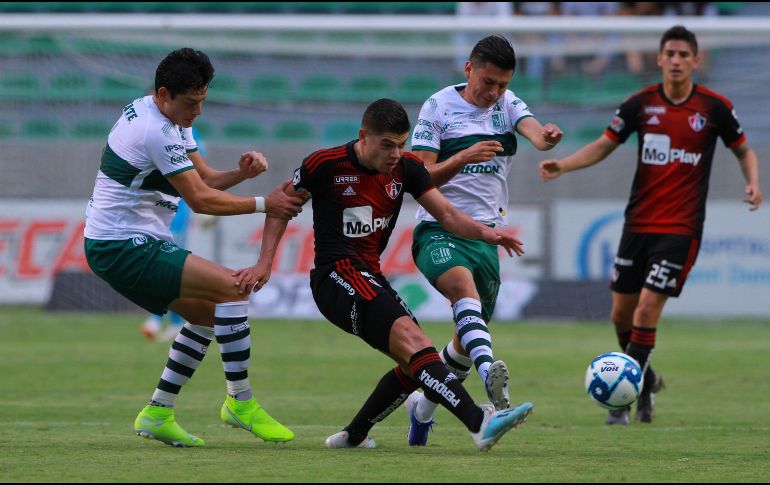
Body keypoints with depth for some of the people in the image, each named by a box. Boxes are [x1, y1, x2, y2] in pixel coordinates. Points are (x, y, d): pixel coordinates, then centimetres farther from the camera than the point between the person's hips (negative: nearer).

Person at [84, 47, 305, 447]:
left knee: (208, 312, 16)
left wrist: (241, 172, -5)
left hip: (114, 245, 11)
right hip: (125, 248, -11)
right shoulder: (155, 131, -21)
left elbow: (202, 179, 14)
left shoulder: (158, 116, 11)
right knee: (232, 288, -16)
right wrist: (263, 204, -13)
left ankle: (158, 414, 16)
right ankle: (240, 403, -9)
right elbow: (200, 200, -19)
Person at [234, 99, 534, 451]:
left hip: (370, 278, 8)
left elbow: (447, 214, 2)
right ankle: (479, 423, -43)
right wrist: (264, 263, -3)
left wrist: (484, 232, -17)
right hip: (336, 274, -8)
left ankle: (353, 435, 23)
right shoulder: (326, 165, -8)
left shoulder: (406, 168, 5)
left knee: (415, 366, 5)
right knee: (410, 337, -26)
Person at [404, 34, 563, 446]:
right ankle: (489, 374, -59)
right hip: (439, 230, -5)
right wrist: (463, 157, -24)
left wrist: (546, 137, -38)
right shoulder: (439, 107, -3)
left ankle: (422, 408, 34)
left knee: (466, 342, 9)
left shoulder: (507, 104, 8)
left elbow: (532, 129, -13)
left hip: (486, 233, 5)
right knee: (465, 284, -36)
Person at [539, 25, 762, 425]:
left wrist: (753, 183, -11)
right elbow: (604, 146, 7)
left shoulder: (715, 107, -3)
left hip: (681, 227, -3)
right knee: (621, 311, 6)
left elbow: (744, 151, 9)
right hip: (638, 222, 4)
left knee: (647, 309, -13)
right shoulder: (641, 104, 1)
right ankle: (645, 379, 30)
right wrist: (562, 165, -9)